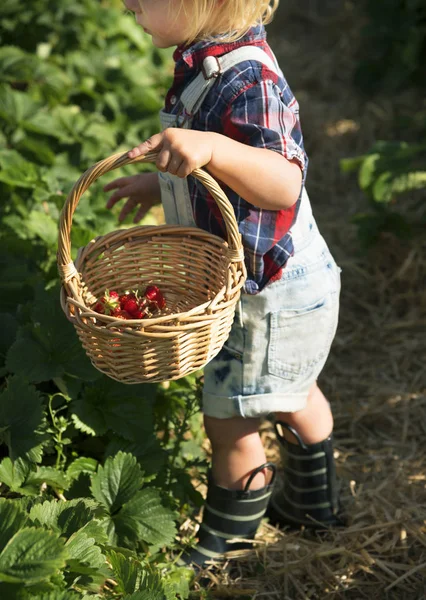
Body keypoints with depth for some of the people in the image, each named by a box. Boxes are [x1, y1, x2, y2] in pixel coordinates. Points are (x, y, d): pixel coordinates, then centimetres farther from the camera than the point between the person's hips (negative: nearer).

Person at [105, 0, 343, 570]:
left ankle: (223, 545, 26)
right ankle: (312, 502, 49)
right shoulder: (212, 63, 1)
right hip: (283, 283, 11)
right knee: (293, 394, 27)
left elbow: (283, 183, -41)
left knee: (230, 421, 5)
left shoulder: (248, 79, -31)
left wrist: (214, 148, -56)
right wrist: (161, 183, 18)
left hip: (270, 295, -11)